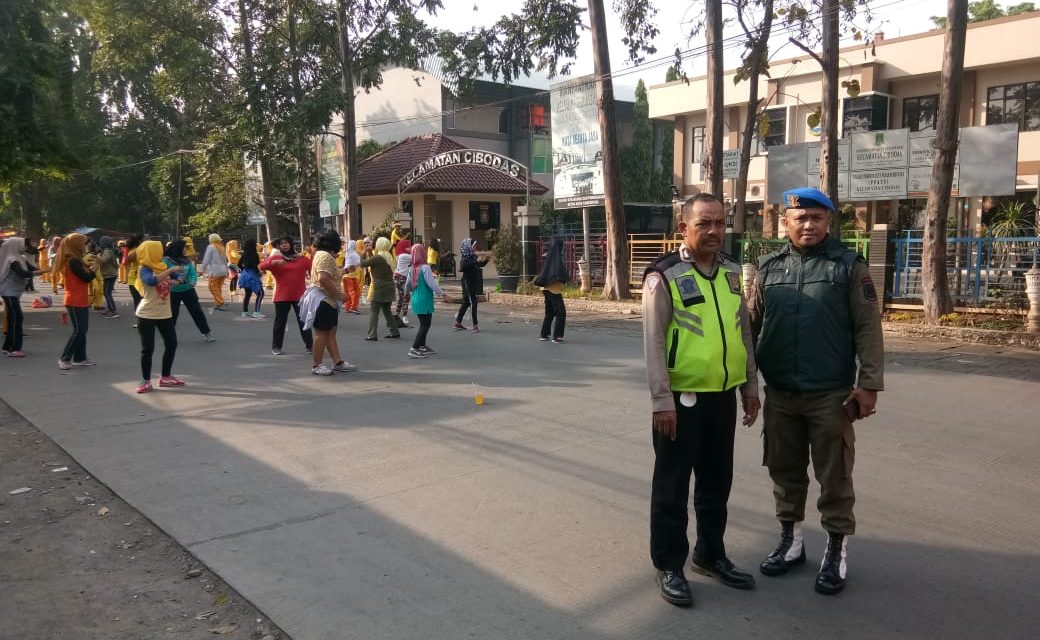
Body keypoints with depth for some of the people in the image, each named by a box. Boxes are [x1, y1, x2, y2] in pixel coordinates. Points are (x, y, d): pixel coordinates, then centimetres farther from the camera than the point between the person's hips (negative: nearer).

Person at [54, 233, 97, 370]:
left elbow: (84, 275, 10)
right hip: (75, 301, -10)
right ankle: (64, 358, -1)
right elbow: (86, 277, -20)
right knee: (78, 330, -8)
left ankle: (80, 358, 16)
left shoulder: (74, 260, 14)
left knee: (82, 330, 11)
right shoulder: (73, 261, -17)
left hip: (80, 300, 10)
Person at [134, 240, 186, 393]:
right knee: (148, 348, -2)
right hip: (147, 315, -6)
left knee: (172, 344, 10)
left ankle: (165, 377, 23)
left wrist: (175, 281, -19)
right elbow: (152, 281, -33)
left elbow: (180, 277, 3)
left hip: (165, 313, 7)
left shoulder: (164, 265, 5)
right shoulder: (144, 269, -13)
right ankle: (146, 381, 10)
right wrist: (171, 270, -30)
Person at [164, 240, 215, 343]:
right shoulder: (167, 261, -10)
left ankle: (206, 333, 12)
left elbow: (193, 273, -2)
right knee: (172, 314, 8)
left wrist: (193, 282, -22)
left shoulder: (187, 260, 2)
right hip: (174, 292, -3)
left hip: (188, 290, 3)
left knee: (197, 311, 4)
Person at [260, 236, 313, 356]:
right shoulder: (275, 258, 1)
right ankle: (276, 347, 17)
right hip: (282, 296, 0)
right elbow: (262, 266, -12)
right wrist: (274, 262, -28)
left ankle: (310, 345, 10)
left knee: (304, 321, 4)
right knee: (280, 321, 7)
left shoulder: (303, 259, 5)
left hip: (300, 296, 1)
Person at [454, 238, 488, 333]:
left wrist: (485, 260, 4)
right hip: (468, 283, -9)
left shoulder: (473, 256, 11)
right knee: (473, 303, -9)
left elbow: (480, 265, 24)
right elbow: (463, 267, -31)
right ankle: (475, 325, -8)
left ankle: (458, 323, 23)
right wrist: (476, 261, -32)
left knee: (466, 302, 14)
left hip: (473, 282, 9)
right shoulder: (465, 257, -14)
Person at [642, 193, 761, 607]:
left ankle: (710, 555, 36)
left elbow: (743, 331, 14)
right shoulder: (664, 276, -12)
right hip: (683, 399, -6)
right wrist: (662, 401, -17)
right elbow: (653, 343, -14)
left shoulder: (732, 272, 7)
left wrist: (750, 387, 14)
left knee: (717, 482, 18)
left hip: (723, 396, 6)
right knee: (672, 486, 6)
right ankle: (669, 566, 21)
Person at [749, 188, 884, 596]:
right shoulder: (768, 268, 6)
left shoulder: (849, 266, -3)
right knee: (785, 471, 14)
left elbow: (867, 329, -5)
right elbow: (752, 325, 10)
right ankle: (791, 541, 31)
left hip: (831, 394, -3)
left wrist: (869, 383, -10)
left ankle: (836, 551, 22)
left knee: (834, 476, 6)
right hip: (780, 394, 4)